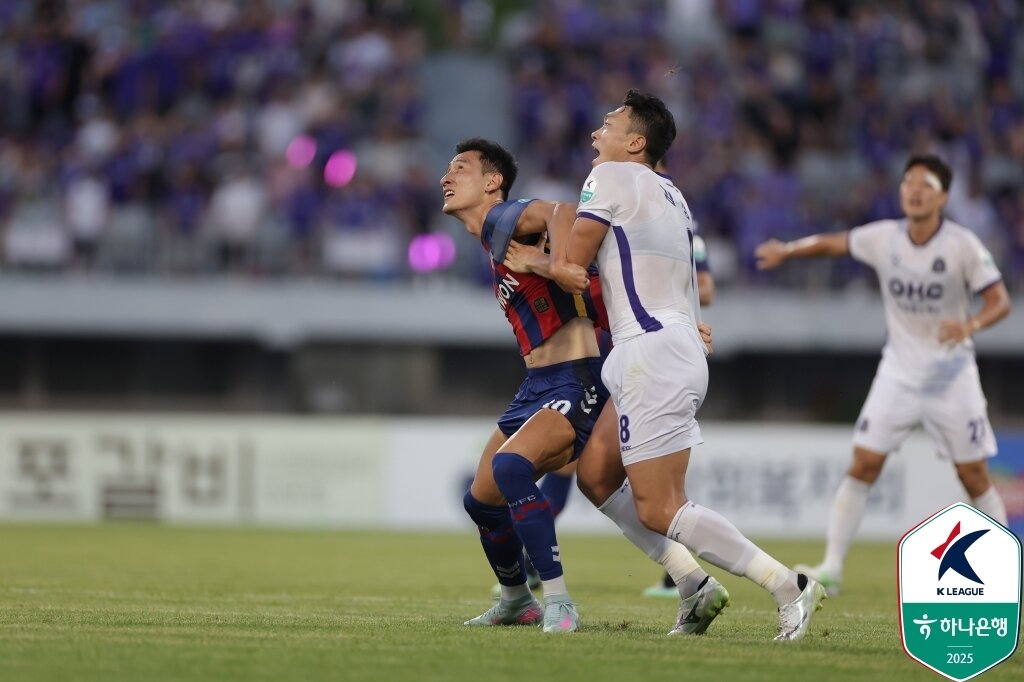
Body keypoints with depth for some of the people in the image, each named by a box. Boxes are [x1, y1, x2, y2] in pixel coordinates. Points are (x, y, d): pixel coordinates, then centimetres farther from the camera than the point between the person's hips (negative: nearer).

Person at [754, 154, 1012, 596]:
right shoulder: (883, 238, -5)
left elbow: (1000, 302, -11)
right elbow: (832, 244, 12)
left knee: (974, 476, 2)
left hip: (952, 375, -2)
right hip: (899, 372, 2)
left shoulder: (963, 245, -13)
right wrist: (787, 251, -1)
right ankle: (831, 566, -7)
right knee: (863, 464, -9)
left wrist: (970, 325, -31)